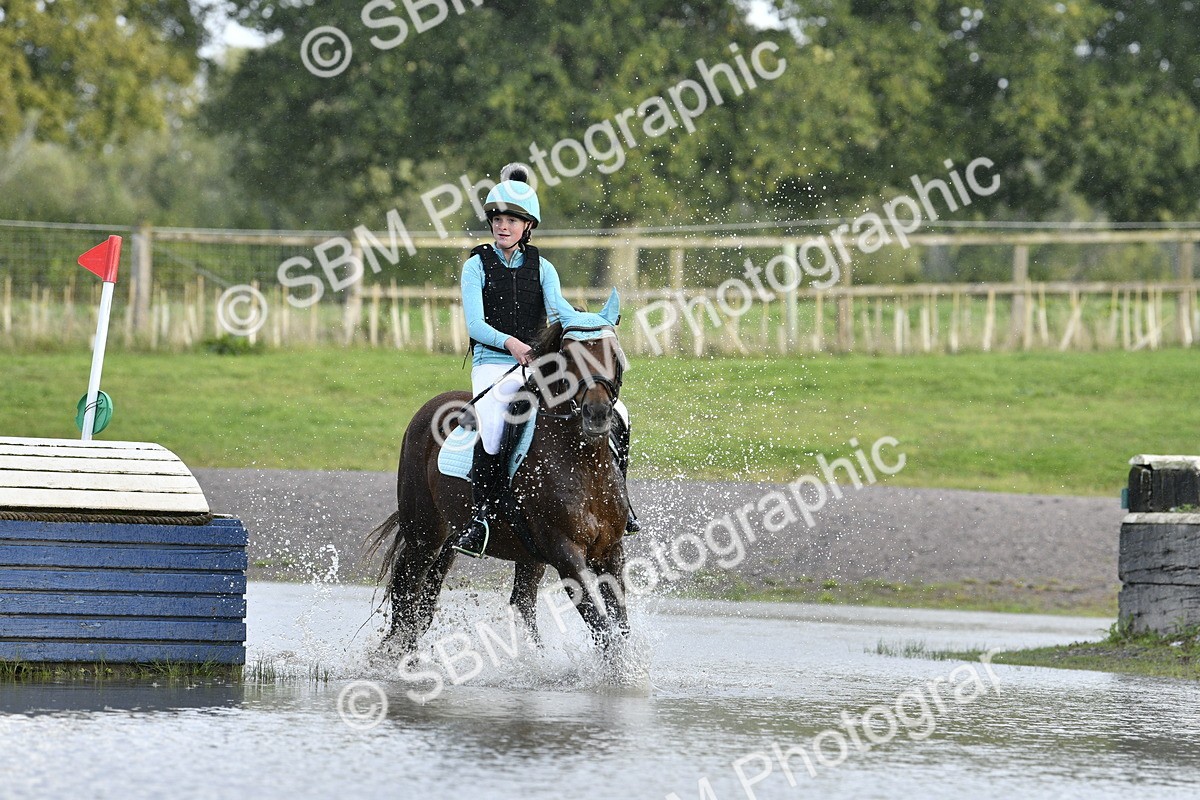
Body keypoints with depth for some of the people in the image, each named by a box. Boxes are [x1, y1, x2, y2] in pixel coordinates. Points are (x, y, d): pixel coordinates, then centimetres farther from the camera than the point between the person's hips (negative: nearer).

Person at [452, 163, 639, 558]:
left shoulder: (541, 268, 10)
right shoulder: (477, 266, 1)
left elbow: (558, 307, -7)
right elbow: (475, 324, -11)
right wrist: (510, 343, -30)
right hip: (493, 365, -3)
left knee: (613, 414, -13)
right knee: (492, 426, -35)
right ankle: (480, 515, -30)